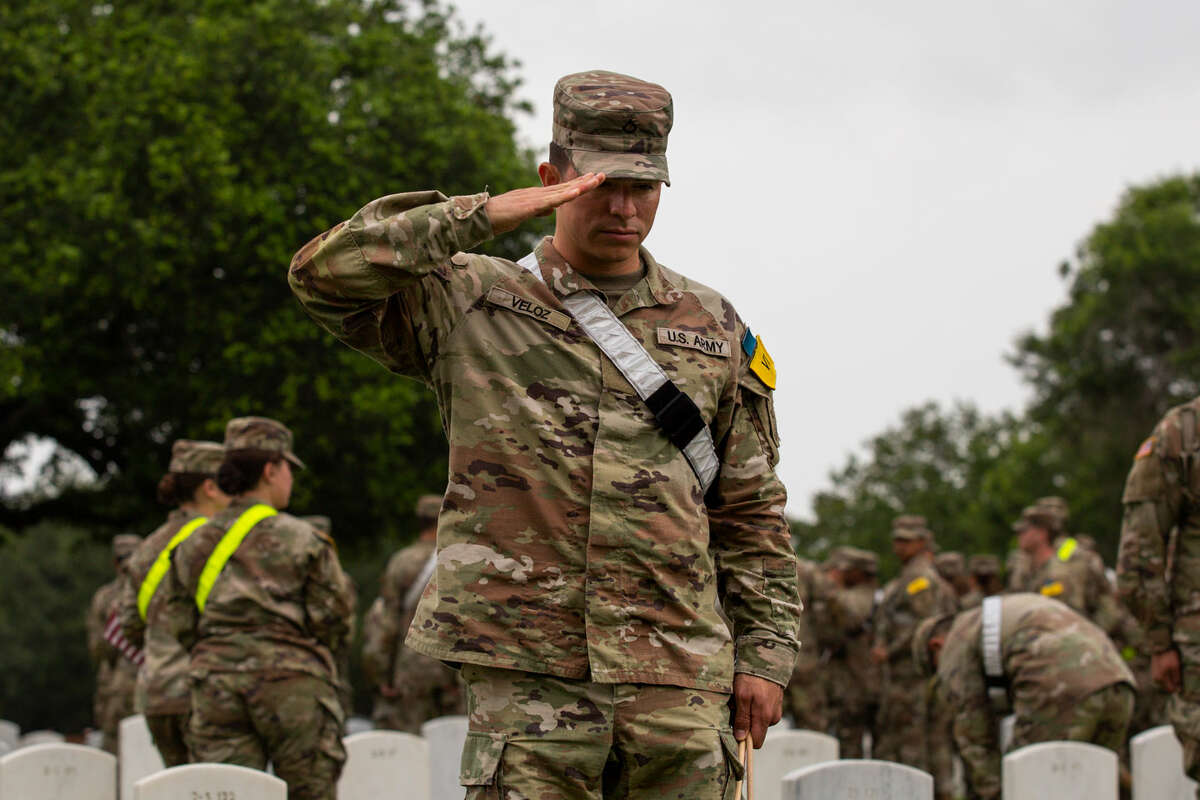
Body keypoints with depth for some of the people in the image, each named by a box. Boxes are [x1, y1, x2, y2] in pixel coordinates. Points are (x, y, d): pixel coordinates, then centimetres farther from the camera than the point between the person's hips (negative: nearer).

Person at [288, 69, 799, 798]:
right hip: (528, 674, -3)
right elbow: (326, 275, -9)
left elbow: (753, 512, 17)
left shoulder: (713, 328, 15)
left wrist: (766, 653, 9)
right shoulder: (471, 306, 6)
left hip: (678, 682, 3)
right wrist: (481, 217, -14)